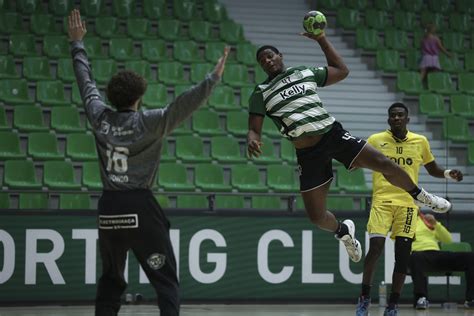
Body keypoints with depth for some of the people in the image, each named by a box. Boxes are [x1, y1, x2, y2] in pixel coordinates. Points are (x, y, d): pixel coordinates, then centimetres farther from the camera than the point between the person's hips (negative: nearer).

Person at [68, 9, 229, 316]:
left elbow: (86, 82, 19)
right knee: (165, 279, -2)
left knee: (111, 280, 17)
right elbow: (183, 105, -19)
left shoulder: (100, 117, 5)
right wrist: (213, 79, -20)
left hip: (109, 207, 5)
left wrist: (78, 44, 31)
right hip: (140, 207, -5)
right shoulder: (148, 122, -7)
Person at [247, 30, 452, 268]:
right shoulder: (260, 93, 5)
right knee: (316, 216, -3)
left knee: (385, 165, -13)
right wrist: (252, 141, -23)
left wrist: (321, 39, 12)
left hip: (333, 134, 0)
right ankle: (343, 231, 31)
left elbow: (341, 71, 17)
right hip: (308, 153, 0)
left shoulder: (305, 72, 9)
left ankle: (420, 195, 14)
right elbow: (254, 129, 2)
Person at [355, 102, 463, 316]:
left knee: (402, 255, -1)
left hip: (408, 203, 2)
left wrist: (448, 174, 0)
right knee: (375, 247, -16)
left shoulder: (420, 142, 9)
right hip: (382, 201, -2)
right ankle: (364, 298, 0)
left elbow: (432, 170, 19)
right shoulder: (375, 140, 3)